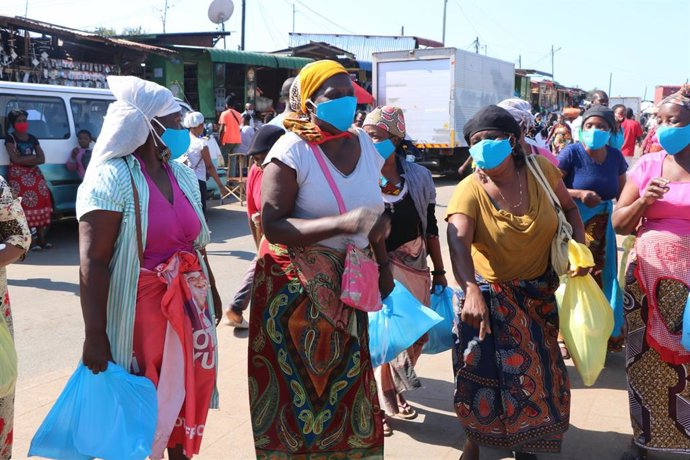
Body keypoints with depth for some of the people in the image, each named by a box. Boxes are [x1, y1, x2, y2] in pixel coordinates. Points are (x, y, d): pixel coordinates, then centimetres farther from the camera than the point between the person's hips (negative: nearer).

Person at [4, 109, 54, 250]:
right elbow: (15, 159, -13)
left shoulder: (32, 138, 15)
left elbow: (42, 159, 6)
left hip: (34, 173, 5)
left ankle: (41, 238, -2)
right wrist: (33, 157, -4)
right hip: (17, 175, -5)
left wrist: (24, 159, -8)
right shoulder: (10, 138, 0)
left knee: (42, 202, -5)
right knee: (24, 206, -14)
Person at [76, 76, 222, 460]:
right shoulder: (113, 178, -15)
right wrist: (95, 335, -22)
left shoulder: (183, 175, 7)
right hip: (140, 311, -6)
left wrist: (212, 293, 22)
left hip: (190, 305, 7)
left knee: (186, 396, 17)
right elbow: (92, 262, -19)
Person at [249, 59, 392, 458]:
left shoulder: (364, 144, 5)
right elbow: (273, 226, -24)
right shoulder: (292, 150, -14)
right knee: (298, 384, 4)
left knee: (344, 380, 9)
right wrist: (343, 223, -33)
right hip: (296, 286, -5)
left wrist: (384, 264, 16)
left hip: (348, 283, 5)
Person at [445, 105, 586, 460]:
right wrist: (471, 291, -52)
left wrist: (580, 246, -9)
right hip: (490, 293, -3)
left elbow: (568, 208, 7)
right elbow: (458, 243, -36)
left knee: (537, 372, 12)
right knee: (485, 373, 2)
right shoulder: (470, 191, -20)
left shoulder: (540, 169, -10)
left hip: (540, 292, 3)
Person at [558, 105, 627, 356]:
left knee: (600, 280, 10)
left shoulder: (615, 156, 2)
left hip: (603, 228, 5)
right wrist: (579, 194, -25)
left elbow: (622, 194, 10)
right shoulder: (572, 153, -12)